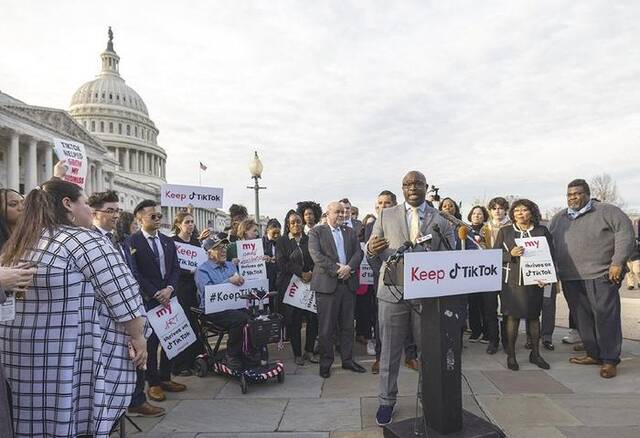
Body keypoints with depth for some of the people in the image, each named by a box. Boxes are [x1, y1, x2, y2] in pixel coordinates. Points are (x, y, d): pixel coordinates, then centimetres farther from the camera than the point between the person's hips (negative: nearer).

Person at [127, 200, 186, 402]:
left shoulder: (167, 241, 11)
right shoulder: (132, 242, -7)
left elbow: (175, 268, 8)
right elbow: (135, 273, -12)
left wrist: (169, 288, -8)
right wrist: (155, 293, -14)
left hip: (168, 297, 5)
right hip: (147, 300, -5)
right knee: (150, 341, 5)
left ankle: (165, 377, 25)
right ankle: (153, 383, 18)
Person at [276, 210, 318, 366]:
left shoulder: (309, 240, 13)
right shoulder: (281, 242, 5)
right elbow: (282, 264, -6)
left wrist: (311, 273, -13)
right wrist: (301, 273, -13)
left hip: (309, 284, 2)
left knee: (313, 317, -4)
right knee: (293, 320, -1)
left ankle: (309, 351, 13)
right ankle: (297, 353, 14)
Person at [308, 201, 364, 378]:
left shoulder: (350, 232, 17)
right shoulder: (316, 231, 1)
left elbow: (358, 252, 8)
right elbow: (316, 255, -10)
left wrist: (349, 267, -11)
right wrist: (337, 269, -15)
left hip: (348, 283, 5)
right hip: (327, 284, -4)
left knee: (347, 325, 11)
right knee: (326, 327, 1)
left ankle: (348, 359, 23)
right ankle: (325, 363, 14)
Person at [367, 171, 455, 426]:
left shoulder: (441, 220, 4)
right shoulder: (386, 216, 4)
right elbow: (370, 251, 3)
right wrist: (371, 250, -22)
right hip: (392, 292, 0)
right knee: (389, 351, 10)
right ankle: (386, 401, 27)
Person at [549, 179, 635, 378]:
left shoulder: (606, 211, 1)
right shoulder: (559, 218, 16)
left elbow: (625, 233, -6)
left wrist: (618, 262, -13)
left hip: (600, 277, -5)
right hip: (570, 279, 5)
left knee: (605, 317, -3)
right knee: (582, 318, 9)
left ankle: (609, 360, 7)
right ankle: (594, 354, 22)